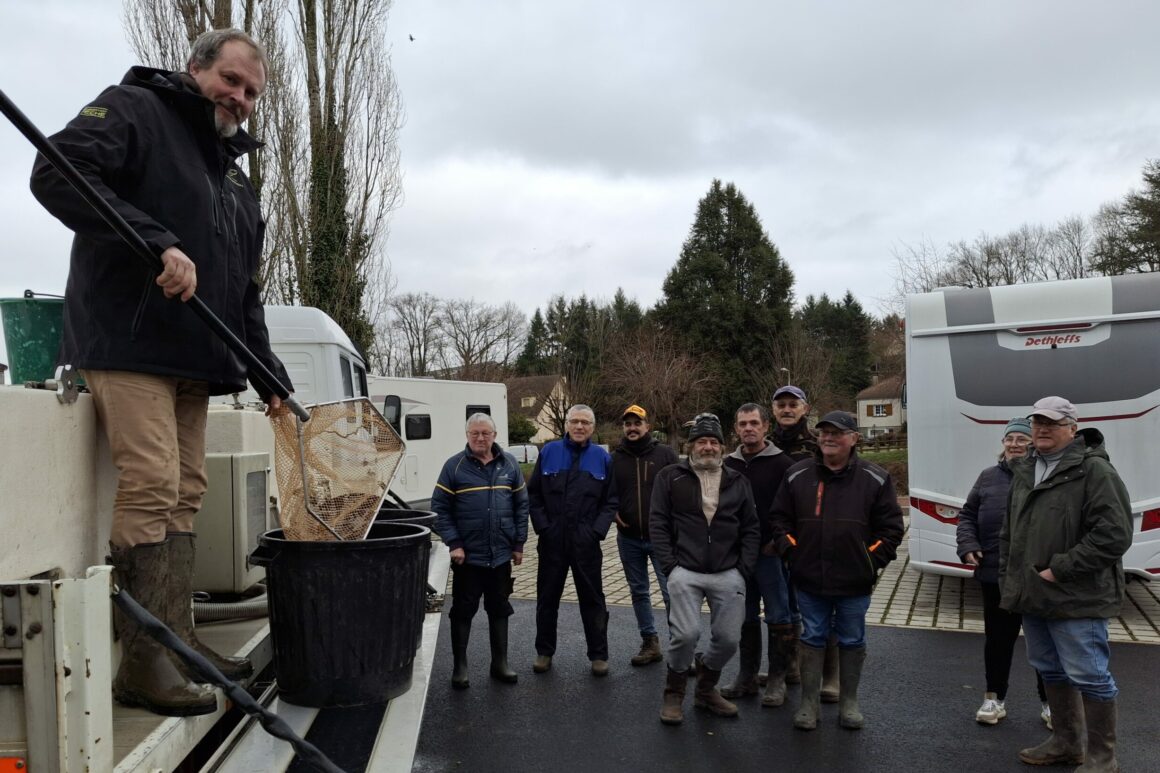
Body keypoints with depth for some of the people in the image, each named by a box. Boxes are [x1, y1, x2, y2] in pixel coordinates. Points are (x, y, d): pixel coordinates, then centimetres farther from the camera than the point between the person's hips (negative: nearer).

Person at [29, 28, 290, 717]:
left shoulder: (238, 180, 24)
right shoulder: (134, 110, 3)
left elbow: (247, 295, 22)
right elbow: (57, 174, -16)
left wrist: (270, 376, 14)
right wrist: (158, 242, -25)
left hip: (195, 361, 8)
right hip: (128, 344, -8)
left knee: (185, 495, 8)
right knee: (152, 489, -13)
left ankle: (178, 638, 16)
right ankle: (145, 663, -7)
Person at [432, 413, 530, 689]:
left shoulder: (509, 464, 3)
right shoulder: (454, 466, -5)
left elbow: (521, 505, 7)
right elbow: (439, 508, -6)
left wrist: (519, 543, 4)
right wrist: (453, 543, -12)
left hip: (501, 555, 3)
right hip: (467, 556, -3)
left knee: (499, 610, 14)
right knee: (463, 612, 6)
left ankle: (500, 664, 26)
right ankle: (459, 667, 19)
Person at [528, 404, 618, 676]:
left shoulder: (602, 458, 2)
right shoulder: (549, 452, 0)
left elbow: (611, 501, 2)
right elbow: (533, 494, 2)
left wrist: (597, 530, -9)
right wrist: (542, 526, -6)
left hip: (586, 543, 0)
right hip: (552, 541, 1)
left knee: (592, 599, 7)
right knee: (547, 597, 12)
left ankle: (599, 655, 20)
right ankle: (544, 652, 27)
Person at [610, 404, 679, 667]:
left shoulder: (665, 453, -2)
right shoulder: (614, 458, 6)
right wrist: (613, 512, -1)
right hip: (628, 538, 4)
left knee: (672, 592, -5)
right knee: (639, 592, 12)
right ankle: (650, 644, 25)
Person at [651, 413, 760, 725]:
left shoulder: (738, 482, 11)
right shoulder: (670, 477, 3)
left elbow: (752, 529, 11)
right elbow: (658, 523, 1)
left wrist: (744, 569, 1)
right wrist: (670, 565, -6)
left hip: (728, 575, 3)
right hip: (685, 573, -3)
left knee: (728, 639, 3)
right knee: (686, 634, -13)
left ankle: (706, 689, 30)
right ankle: (673, 695, 13)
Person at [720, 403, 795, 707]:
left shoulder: (782, 464, -7)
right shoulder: (728, 465, 9)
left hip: (771, 553, -5)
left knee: (779, 617, 4)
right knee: (745, 618, 14)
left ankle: (777, 680, 16)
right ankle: (746, 676, 25)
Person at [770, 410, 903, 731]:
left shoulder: (875, 479, -3)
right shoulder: (797, 475, 1)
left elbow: (890, 526, 1)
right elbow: (780, 518, 8)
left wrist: (873, 561, -5)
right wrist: (791, 552, -1)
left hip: (854, 583, -1)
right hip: (809, 580, 1)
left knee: (852, 641, 14)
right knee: (812, 639, 11)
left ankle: (849, 702, 30)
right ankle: (809, 702, 23)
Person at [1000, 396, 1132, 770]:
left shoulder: (1094, 470, -11)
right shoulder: (1024, 471, 13)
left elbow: (1114, 534, -20)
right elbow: (1009, 532, 20)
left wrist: (1060, 571, -18)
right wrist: (1009, 580, 14)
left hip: (1076, 598, -8)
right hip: (1033, 595, 8)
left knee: (1089, 676, 0)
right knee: (1051, 670, 18)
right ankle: (1065, 743, 33)